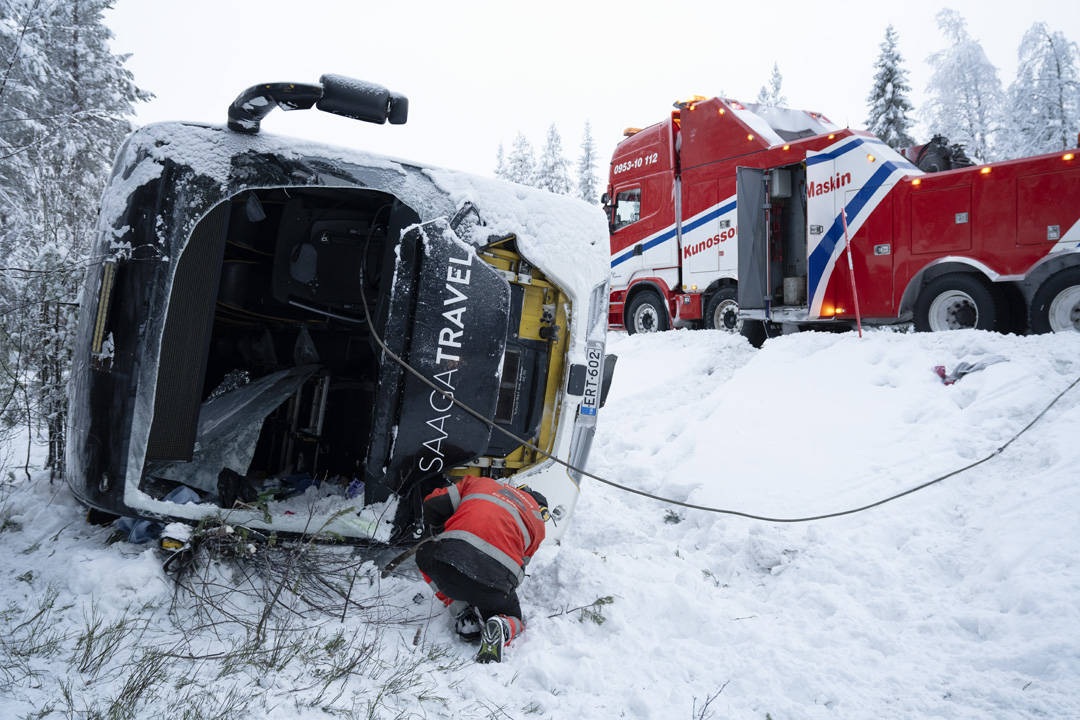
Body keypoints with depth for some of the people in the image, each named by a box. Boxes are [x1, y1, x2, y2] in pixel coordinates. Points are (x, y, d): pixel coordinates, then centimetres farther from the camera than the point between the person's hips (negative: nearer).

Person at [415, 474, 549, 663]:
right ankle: (501, 628, -4)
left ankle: (463, 613, 17)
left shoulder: (479, 482, 28)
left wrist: (436, 535, 38)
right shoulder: (538, 523, 28)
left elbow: (433, 504, 20)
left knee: (424, 555, 35)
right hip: (495, 582, 1)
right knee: (513, 621, 33)